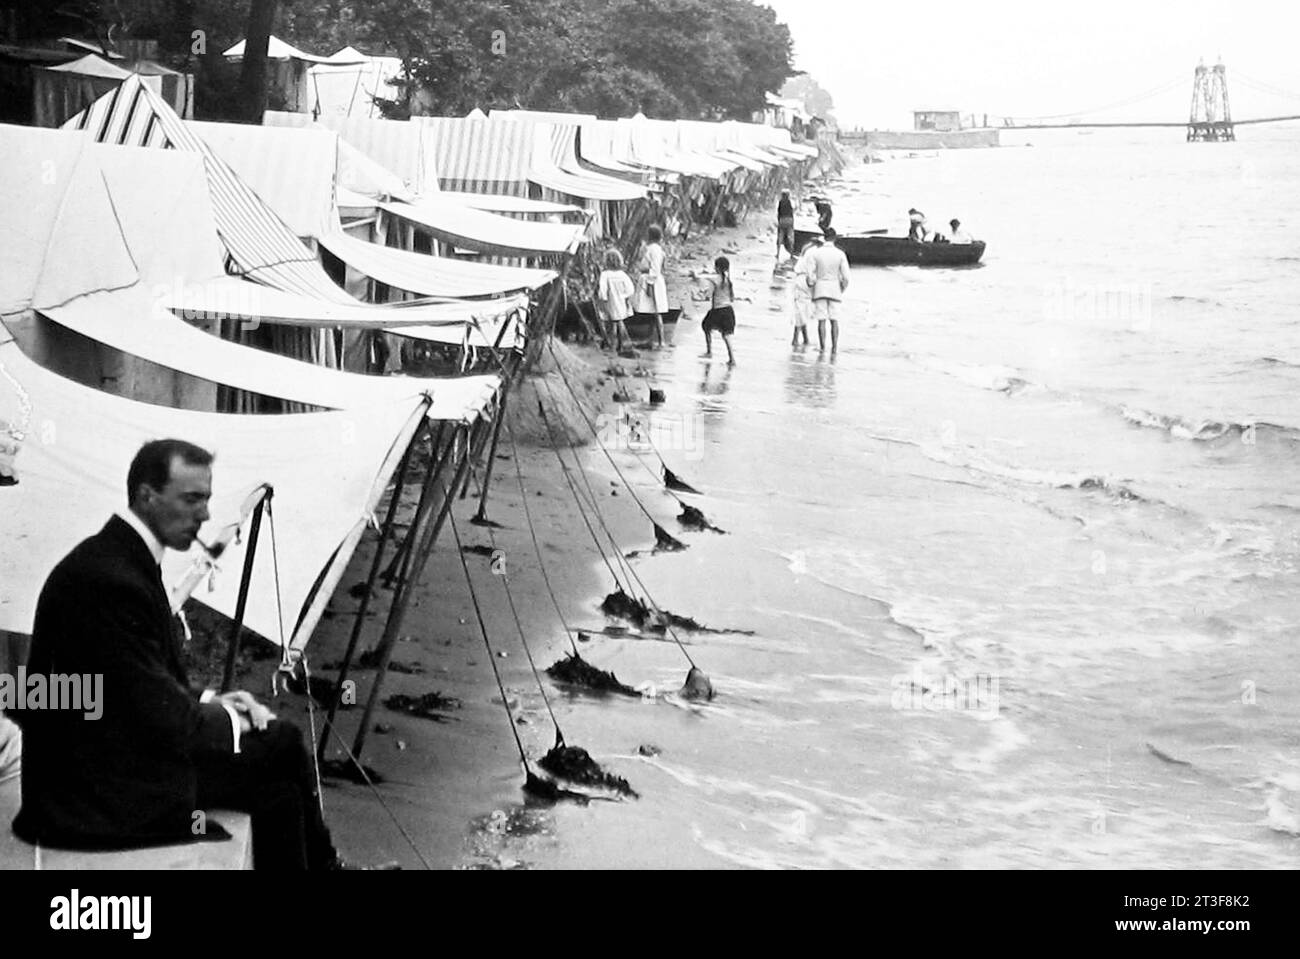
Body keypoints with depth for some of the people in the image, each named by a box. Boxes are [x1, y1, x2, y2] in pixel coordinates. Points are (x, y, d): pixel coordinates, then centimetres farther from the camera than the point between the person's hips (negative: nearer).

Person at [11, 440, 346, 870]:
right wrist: (226, 720, -4)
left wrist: (208, 702, 5)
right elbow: (161, 715, -21)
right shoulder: (109, 579, -24)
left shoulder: (124, 559, 7)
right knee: (280, 747, -4)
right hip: (101, 795, -9)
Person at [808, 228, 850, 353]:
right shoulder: (840, 254, -4)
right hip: (835, 289, 1)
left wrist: (811, 284, 10)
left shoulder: (816, 253, -6)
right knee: (834, 320, 5)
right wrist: (843, 289, 11)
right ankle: (834, 347, 0)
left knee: (821, 320, 0)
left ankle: (822, 347, -3)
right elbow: (845, 276, -5)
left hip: (820, 289, 0)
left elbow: (810, 274, -8)